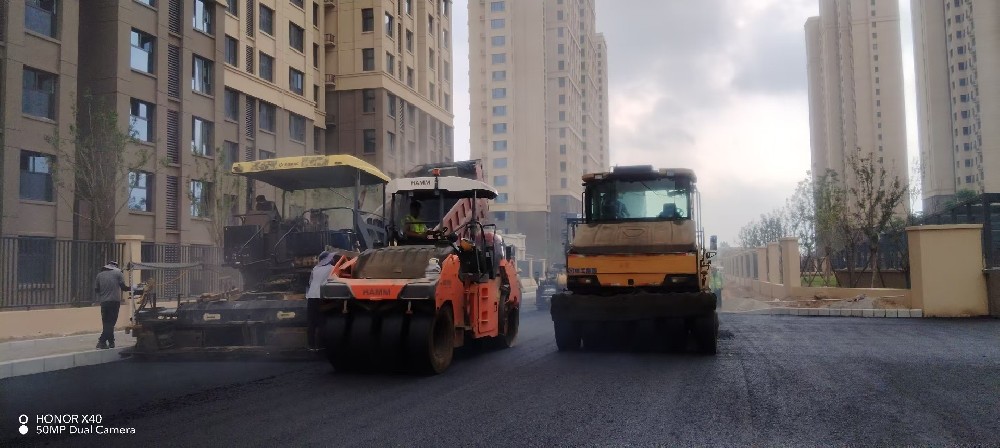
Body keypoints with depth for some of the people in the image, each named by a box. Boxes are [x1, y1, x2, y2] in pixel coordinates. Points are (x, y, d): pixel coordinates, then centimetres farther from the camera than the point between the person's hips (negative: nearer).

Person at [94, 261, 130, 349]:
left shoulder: (100, 275, 11)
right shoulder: (117, 273, 2)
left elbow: (96, 289, 9)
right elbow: (123, 286, -4)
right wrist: (130, 288, 15)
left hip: (103, 302, 3)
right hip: (115, 301, -3)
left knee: (107, 322, 11)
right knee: (111, 322, -2)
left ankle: (111, 342, 13)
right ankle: (102, 341, -13)